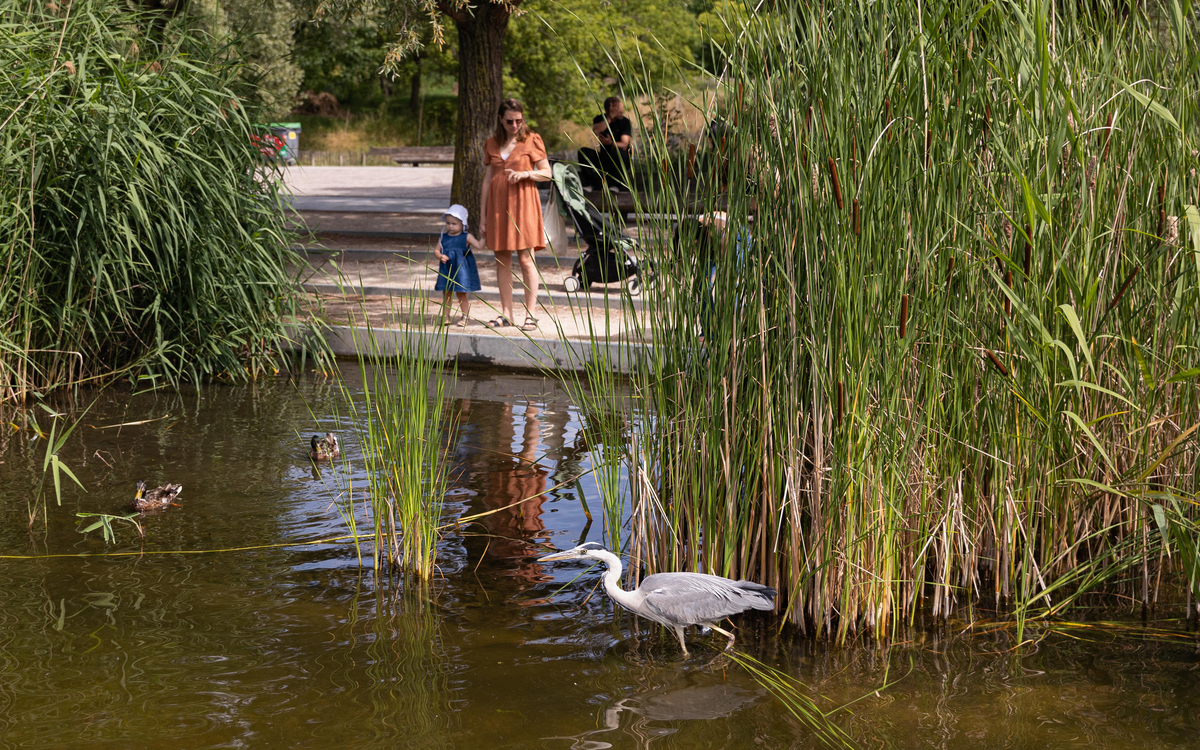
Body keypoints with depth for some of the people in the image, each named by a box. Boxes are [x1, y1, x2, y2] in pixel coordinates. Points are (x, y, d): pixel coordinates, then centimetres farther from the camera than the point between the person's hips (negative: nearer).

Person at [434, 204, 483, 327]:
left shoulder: (466, 237, -4)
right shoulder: (444, 237, 5)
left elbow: (479, 246, -10)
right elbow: (437, 250, 8)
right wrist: (440, 256, -12)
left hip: (461, 270, -4)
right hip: (446, 270, 4)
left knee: (461, 293, 3)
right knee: (446, 293, 9)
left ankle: (465, 316, 15)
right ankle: (445, 316, 18)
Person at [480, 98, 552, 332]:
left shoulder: (532, 140, 2)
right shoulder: (492, 144, 12)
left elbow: (547, 172, 2)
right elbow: (487, 179, 13)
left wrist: (525, 174, -17)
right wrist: (483, 214, 10)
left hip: (522, 201, -4)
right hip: (498, 203, 4)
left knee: (526, 259, -6)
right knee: (502, 259, 4)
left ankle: (530, 314, -2)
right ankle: (505, 313, 10)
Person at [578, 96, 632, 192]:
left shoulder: (625, 122, -6)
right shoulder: (600, 119, 3)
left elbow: (624, 145, -17)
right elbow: (596, 131, -20)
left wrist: (611, 143, -37)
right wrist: (610, 118, -24)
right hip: (604, 158, 3)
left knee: (613, 150, -36)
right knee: (583, 152, -20)